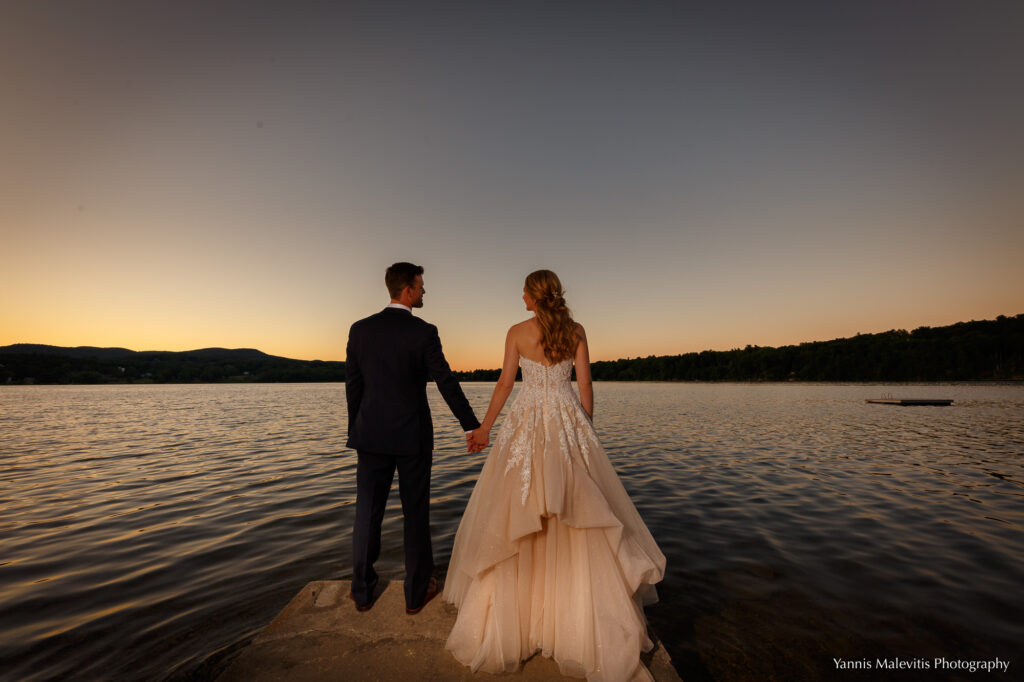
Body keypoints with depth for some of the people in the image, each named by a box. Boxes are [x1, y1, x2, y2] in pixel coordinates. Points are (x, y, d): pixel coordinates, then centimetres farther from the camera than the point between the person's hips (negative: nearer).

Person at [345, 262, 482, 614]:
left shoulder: (360, 330, 0)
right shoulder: (424, 332, -12)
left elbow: (353, 385, 5)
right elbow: (447, 383, -12)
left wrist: (355, 430, 16)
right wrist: (471, 426, -5)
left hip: (371, 434, 4)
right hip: (413, 437, -3)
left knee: (368, 512, 15)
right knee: (416, 513, 10)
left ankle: (363, 591, 30)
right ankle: (416, 592, 25)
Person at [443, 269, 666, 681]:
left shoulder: (517, 332, -3)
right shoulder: (576, 331, 2)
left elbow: (505, 384, -2)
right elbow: (585, 385, 1)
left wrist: (484, 427, 8)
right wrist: (586, 432, 12)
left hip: (526, 423, -2)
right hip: (568, 423, 2)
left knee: (514, 522, 10)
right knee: (581, 517, 11)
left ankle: (508, 620, 23)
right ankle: (595, 621, 23)